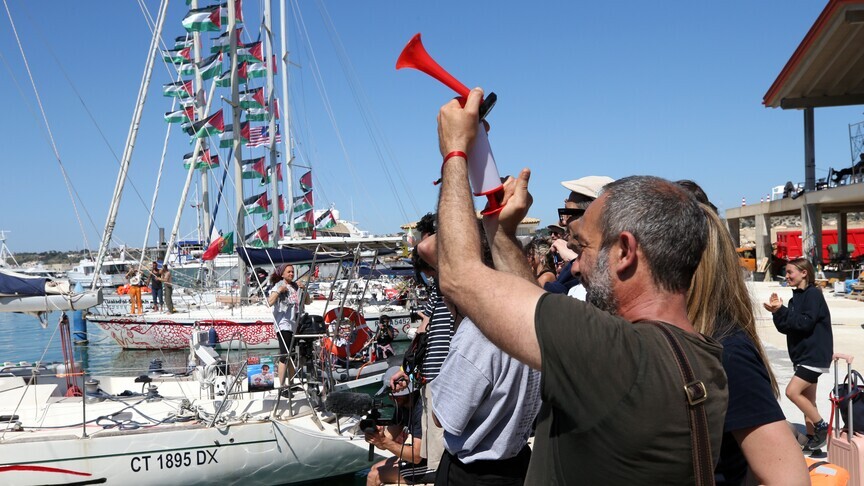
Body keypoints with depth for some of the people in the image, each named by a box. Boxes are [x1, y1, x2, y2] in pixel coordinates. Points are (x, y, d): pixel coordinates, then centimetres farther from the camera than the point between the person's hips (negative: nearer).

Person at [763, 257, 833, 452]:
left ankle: (822, 426, -3)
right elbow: (786, 327, 9)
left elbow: (806, 323, -22)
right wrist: (777, 311, -7)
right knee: (807, 400, 11)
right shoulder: (796, 297, 13)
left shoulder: (813, 294, -12)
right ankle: (812, 439, 19)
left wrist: (781, 311, -19)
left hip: (815, 355, -9)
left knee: (792, 391, -16)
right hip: (803, 355, 9)